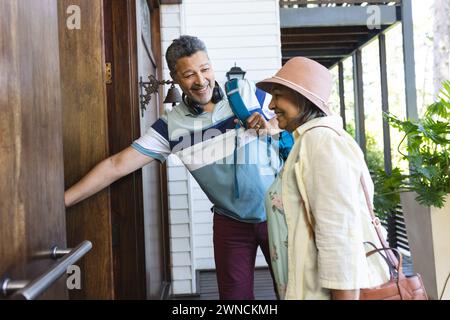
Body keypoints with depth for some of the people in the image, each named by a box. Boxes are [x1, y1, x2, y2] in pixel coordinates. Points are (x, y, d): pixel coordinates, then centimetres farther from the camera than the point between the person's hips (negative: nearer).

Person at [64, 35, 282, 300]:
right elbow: (117, 165, -10)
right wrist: (60, 202, -14)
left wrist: (271, 127, -17)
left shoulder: (248, 93, -6)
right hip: (230, 222, 0)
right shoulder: (171, 126, -6)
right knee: (235, 294, 10)